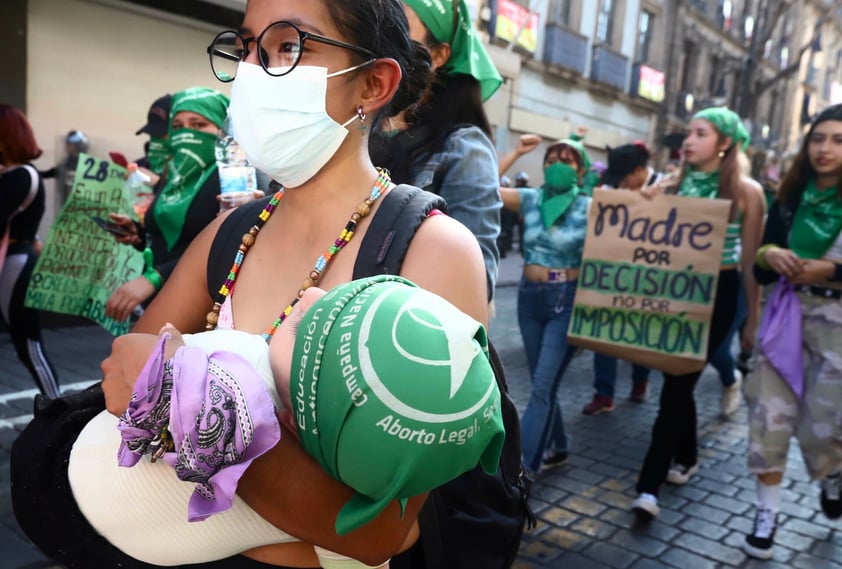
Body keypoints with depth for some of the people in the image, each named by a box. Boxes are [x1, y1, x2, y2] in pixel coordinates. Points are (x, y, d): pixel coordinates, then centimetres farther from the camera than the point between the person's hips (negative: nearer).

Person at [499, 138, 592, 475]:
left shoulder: (589, 208, -5)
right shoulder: (530, 199, 3)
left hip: (566, 301, -4)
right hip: (529, 297, 5)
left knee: (543, 386, -6)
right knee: (541, 383, 15)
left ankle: (520, 468, 0)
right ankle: (555, 448, 34)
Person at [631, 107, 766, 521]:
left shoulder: (746, 191, -4)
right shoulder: (670, 184, 5)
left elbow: (750, 261, -3)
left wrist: (753, 319, -1)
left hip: (716, 295, -4)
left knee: (677, 383, -8)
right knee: (679, 380, 12)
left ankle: (650, 484, -2)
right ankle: (686, 458, 35)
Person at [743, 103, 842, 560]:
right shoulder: (790, 197, 6)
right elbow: (761, 270, 7)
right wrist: (769, 255, -13)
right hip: (787, 313, 3)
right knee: (769, 415, 0)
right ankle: (767, 512, 16)